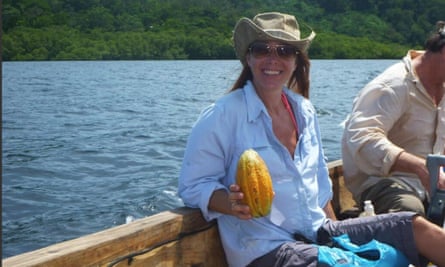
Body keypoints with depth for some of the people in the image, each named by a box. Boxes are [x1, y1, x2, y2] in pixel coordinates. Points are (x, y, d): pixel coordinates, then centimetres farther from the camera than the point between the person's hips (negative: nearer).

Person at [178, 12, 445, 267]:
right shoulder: (221, 116, -11)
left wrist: (337, 234, 17)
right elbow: (193, 185, -9)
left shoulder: (305, 111, 10)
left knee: (415, 227, -3)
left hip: (319, 233, 7)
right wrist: (234, 205, -27)